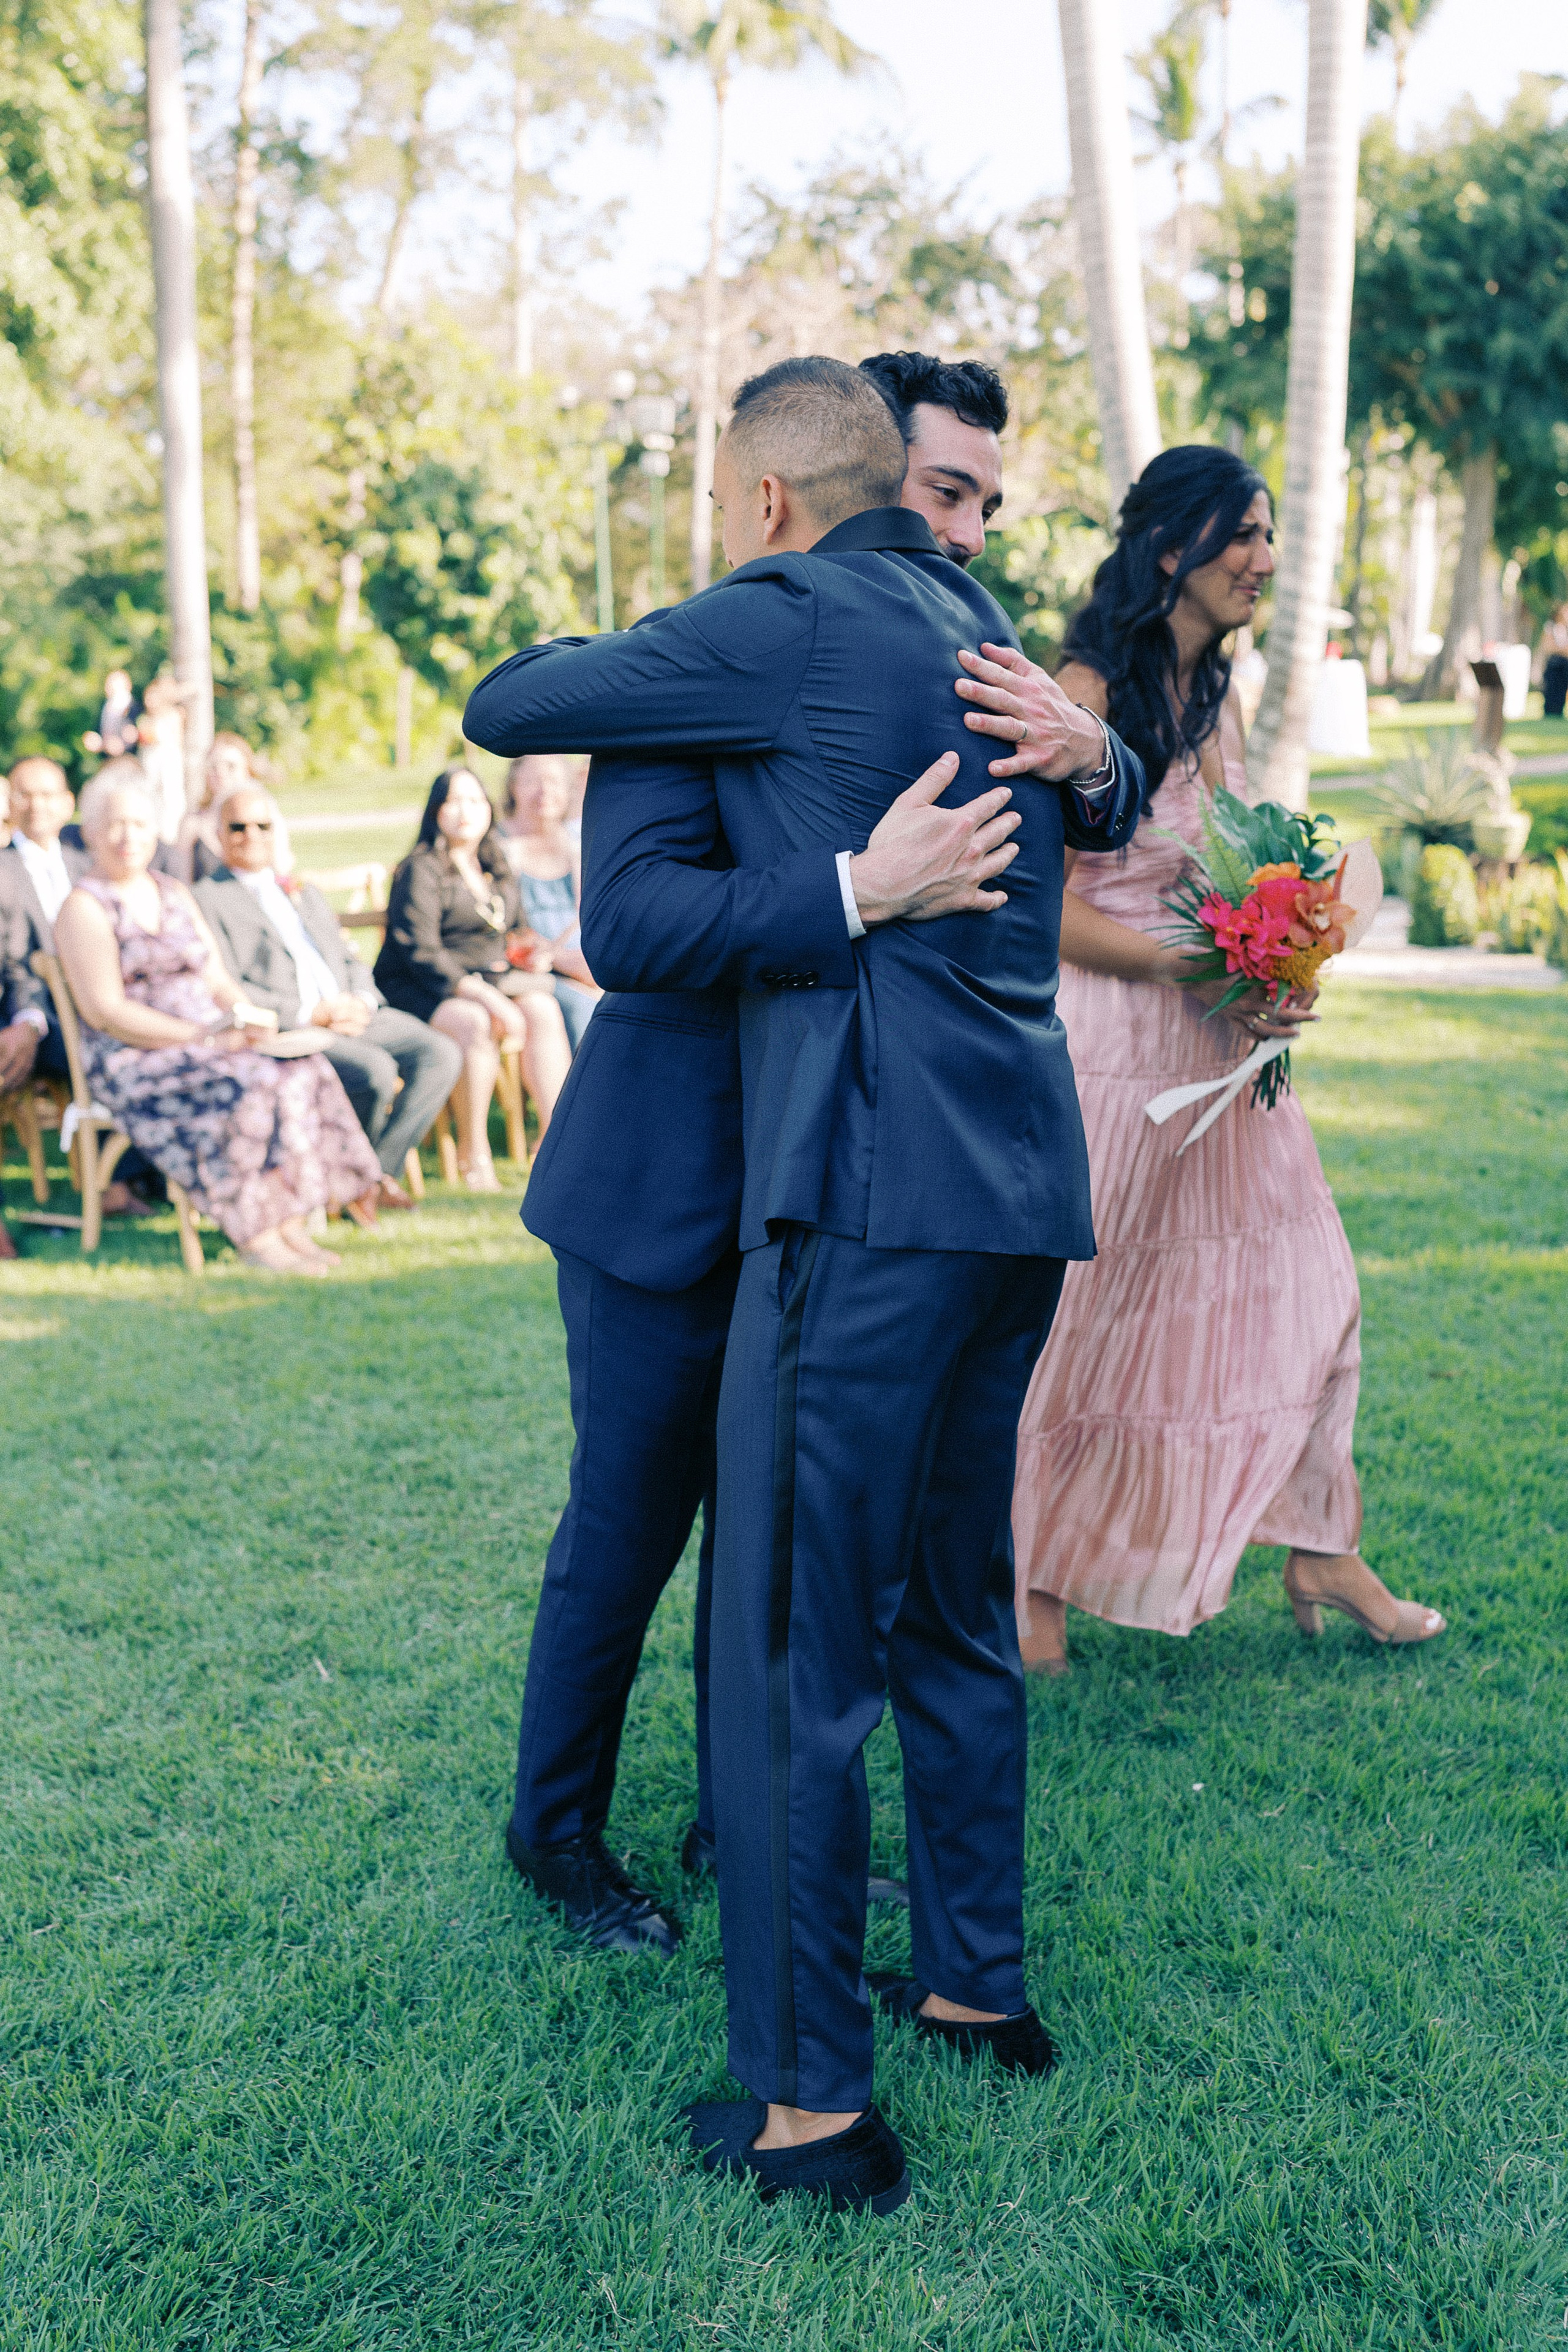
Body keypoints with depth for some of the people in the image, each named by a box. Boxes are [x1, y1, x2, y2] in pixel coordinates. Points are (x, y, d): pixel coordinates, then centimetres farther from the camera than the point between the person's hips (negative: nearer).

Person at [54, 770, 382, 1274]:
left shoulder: (177, 895, 18)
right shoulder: (84, 908, -4)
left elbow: (219, 980, 15)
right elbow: (105, 1010, -13)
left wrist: (248, 1019, -7)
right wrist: (203, 1036, -19)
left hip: (205, 1042, 7)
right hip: (131, 1060, -6)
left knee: (303, 1072, -20)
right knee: (245, 1084, -32)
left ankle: (291, 1224, -23)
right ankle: (253, 1234, -24)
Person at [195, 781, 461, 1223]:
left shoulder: (305, 891, 27)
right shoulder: (206, 899, 3)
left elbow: (349, 962, 24)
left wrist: (361, 1001, -1)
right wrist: (313, 1013, -15)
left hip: (350, 1016, 7)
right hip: (283, 1030, -7)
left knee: (442, 1053, -15)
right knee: (375, 1071, -31)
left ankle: (379, 1173, -10)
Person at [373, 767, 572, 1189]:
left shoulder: (497, 870, 17)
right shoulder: (420, 870, -7)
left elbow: (514, 930, 29)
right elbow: (419, 952, -17)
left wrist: (525, 948, 3)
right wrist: (482, 994, -25)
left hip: (491, 977, 6)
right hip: (420, 988, -6)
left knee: (544, 1008, -24)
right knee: (474, 1023, -37)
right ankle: (473, 1150, -24)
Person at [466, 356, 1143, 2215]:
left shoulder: (790, 620, -5)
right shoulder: (982, 639, 20)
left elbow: (501, 710, 2)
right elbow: (1107, 812, 40)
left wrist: (624, 655, 20)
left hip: (874, 1191, -9)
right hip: (1022, 1186, 9)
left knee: (795, 1649, -2)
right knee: (955, 1609, 20)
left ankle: (814, 2104, 5)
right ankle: (978, 1985, 33)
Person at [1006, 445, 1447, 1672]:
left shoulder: (1221, 702, 11)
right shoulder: (1088, 697, -13)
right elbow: (1051, 909, -16)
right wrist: (1201, 972, -22)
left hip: (1224, 1049, 8)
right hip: (1112, 1048, -8)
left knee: (1302, 1283, 8)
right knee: (1092, 1311, 3)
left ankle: (1320, 1551, 21)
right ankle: (1036, 1579, 19)